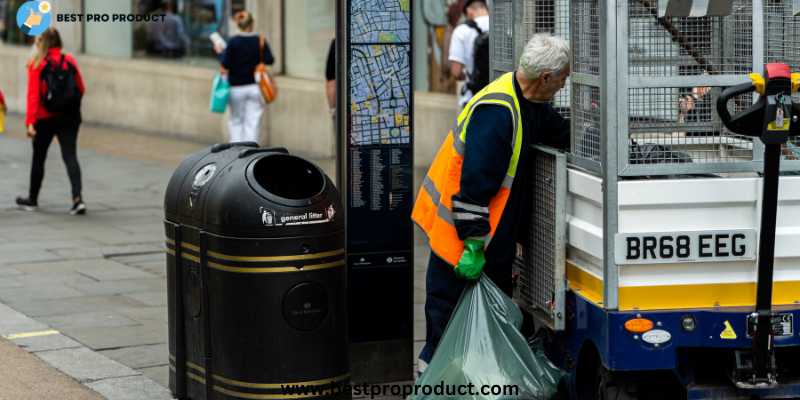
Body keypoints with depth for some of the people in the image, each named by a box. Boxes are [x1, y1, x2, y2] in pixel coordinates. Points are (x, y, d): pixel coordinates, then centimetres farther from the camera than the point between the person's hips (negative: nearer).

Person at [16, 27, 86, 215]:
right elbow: (81, 89, 5)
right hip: (69, 117, 2)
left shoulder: (37, 64, -10)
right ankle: (77, 198, -17)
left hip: (45, 118, -2)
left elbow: (33, 95, -15)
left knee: (38, 157, 13)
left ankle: (32, 199, 27)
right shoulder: (69, 61, -1)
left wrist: (30, 121, -16)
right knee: (70, 156, -1)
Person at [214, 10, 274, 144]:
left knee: (236, 121, 10)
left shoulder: (233, 42, -10)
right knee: (253, 122, 4)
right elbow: (269, 60, -4)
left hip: (237, 87, -1)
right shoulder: (260, 41, -4)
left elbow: (226, 64, -11)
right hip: (255, 87, 1)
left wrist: (220, 52, 6)